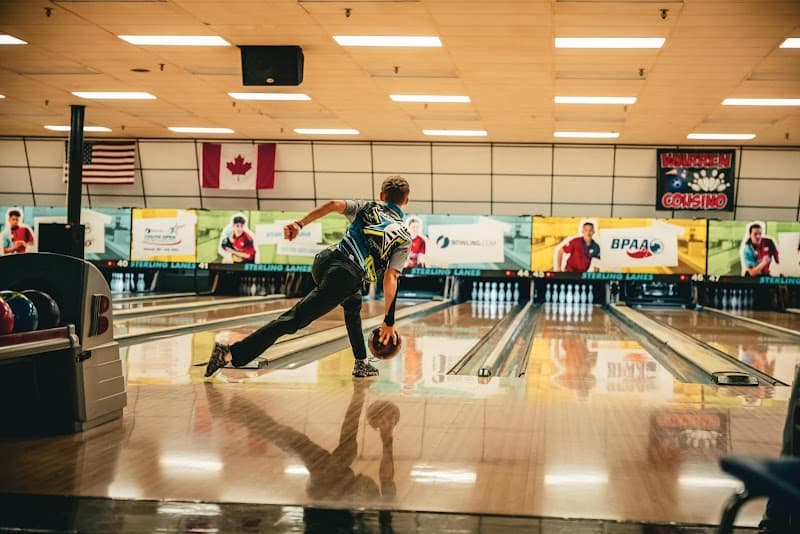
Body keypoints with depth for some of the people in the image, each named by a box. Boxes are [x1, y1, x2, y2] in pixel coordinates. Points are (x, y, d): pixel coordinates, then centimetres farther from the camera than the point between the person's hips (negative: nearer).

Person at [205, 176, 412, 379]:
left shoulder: (367, 208, 17)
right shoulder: (404, 238, 10)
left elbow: (334, 204, -3)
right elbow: (390, 279, 1)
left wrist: (300, 223, -8)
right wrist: (389, 322, 5)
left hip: (324, 263, 5)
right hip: (346, 279, -5)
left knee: (353, 304, 33)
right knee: (294, 319, -5)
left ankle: (361, 363, 32)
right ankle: (231, 353, -13)